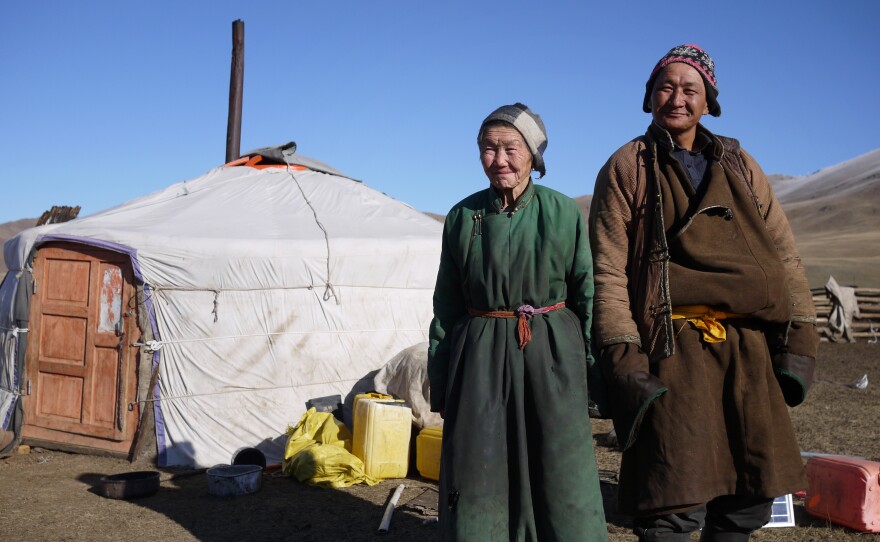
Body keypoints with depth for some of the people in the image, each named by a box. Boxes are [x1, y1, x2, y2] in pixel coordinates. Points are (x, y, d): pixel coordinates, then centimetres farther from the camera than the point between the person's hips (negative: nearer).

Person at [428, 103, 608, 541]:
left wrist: (594, 370, -1)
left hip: (552, 355, -1)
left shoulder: (564, 212, -1)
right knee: (479, 475, 6)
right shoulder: (463, 216, 3)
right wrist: (440, 385, 6)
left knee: (560, 476, 4)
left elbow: (586, 294, 2)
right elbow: (446, 305, 7)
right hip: (481, 357, 1)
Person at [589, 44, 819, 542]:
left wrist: (799, 340, 4)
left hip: (751, 351, 4)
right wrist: (622, 357, -12)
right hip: (674, 352, -4)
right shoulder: (626, 169, 4)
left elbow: (785, 255, 13)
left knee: (749, 501, 9)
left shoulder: (739, 164, 16)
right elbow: (608, 272, -3)